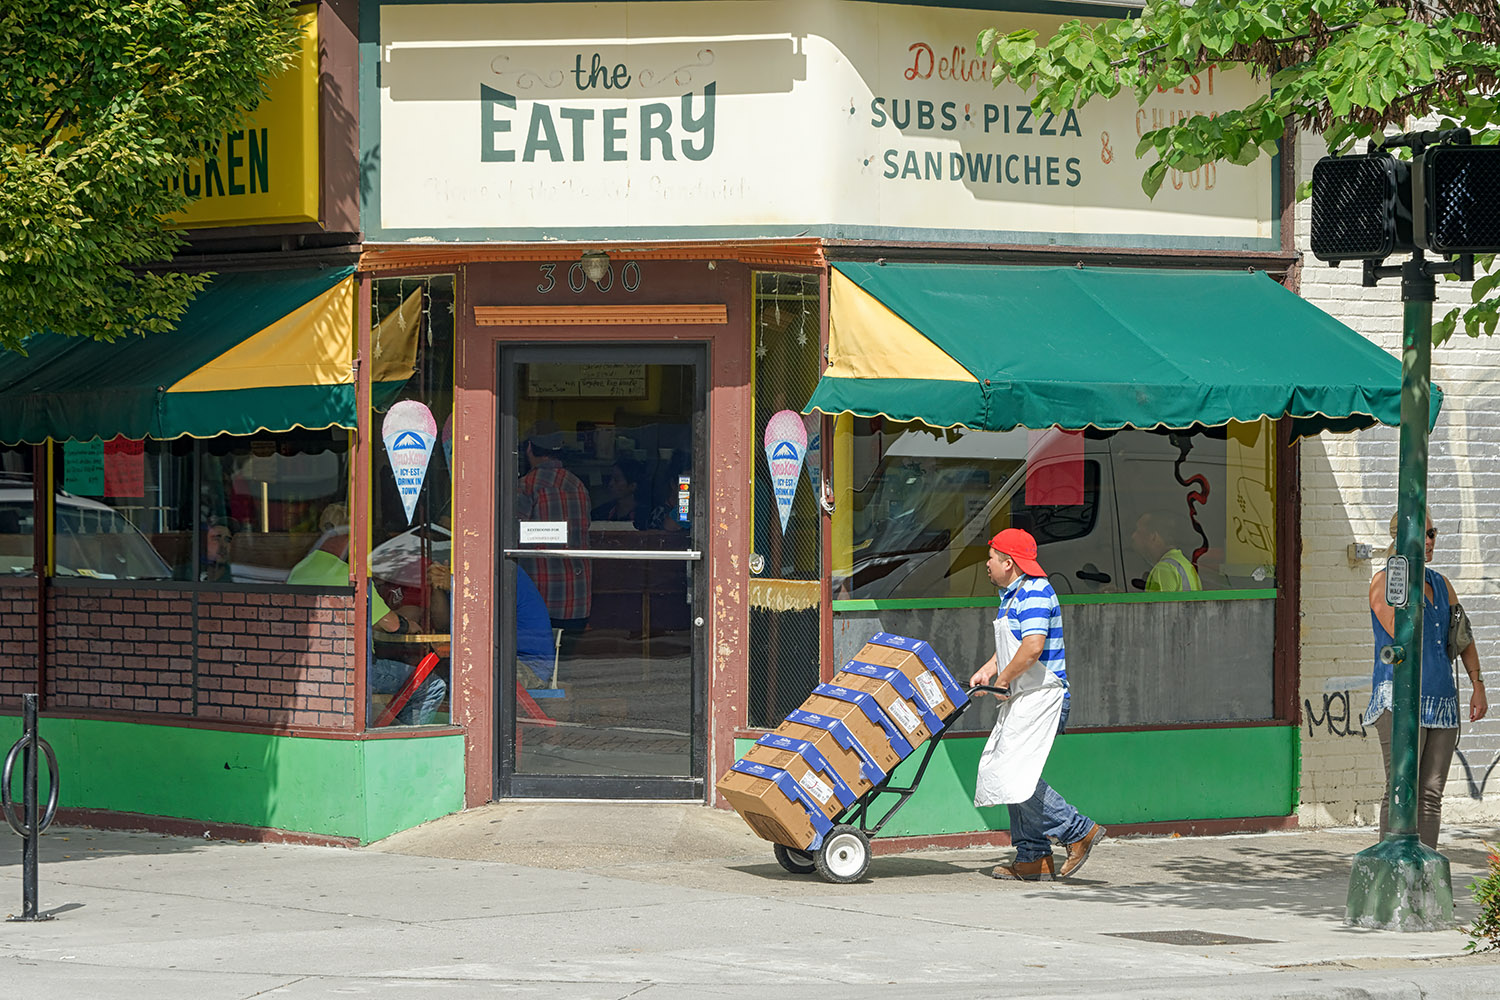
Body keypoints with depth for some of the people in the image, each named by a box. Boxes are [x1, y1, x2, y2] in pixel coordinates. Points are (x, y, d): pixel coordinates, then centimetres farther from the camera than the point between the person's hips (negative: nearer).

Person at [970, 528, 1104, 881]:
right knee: (1010, 775, 9)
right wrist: (987, 671, 13)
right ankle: (1032, 858, 11)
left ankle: (1079, 832, -9)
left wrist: (1002, 679, -14)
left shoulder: (1034, 594, -16)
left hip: (1040, 698, -11)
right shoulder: (1011, 595, 18)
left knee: (1016, 777, -16)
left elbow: (1032, 648, -26)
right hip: (1020, 701, 11)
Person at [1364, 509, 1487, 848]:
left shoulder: (1440, 583, 16)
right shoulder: (1384, 582, -3)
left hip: (1442, 700, 6)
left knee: (1431, 794, 3)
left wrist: (1478, 687, 13)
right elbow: (1401, 633, -18)